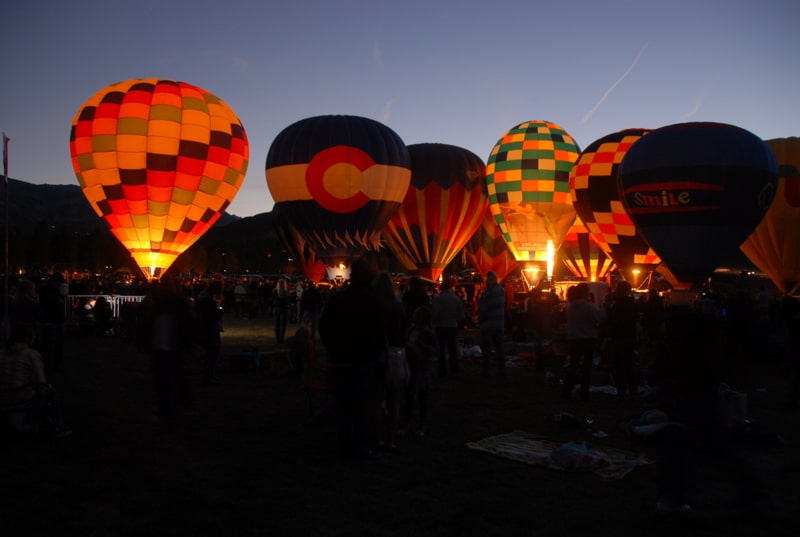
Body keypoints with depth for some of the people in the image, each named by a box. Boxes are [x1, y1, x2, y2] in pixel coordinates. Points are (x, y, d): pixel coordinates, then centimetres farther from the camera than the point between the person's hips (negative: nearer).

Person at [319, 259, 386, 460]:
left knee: (344, 405, 11)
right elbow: (381, 330, -11)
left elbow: (324, 327, 1)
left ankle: (346, 447, 16)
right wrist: (376, 352, 4)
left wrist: (333, 351, 12)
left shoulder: (336, 298, -3)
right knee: (364, 406, 5)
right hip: (365, 360, -2)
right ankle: (362, 448, 8)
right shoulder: (373, 300, -10)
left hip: (341, 359, 3)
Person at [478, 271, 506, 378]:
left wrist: (480, 321, 1)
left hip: (487, 324, -5)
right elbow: (503, 306, 8)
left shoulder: (486, 293, -17)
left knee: (486, 348, 1)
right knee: (499, 347, 12)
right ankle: (501, 370, 14)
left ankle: (486, 370, 1)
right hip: (500, 324, 5)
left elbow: (482, 309, -11)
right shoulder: (502, 290, 0)